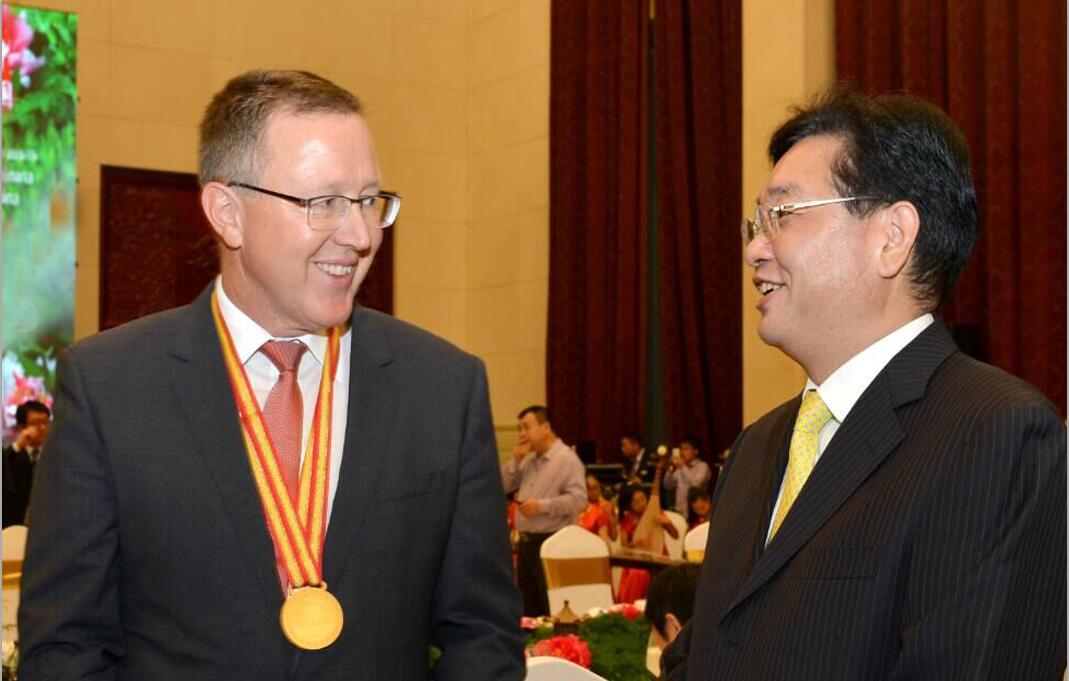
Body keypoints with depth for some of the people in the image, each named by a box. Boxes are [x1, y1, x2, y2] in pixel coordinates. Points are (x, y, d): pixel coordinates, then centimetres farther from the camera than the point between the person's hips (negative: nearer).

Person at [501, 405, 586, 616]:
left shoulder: (566, 458, -10)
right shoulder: (529, 460, 16)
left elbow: (578, 499, -20)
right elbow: (503, 486, 14)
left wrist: (541, 506, -21)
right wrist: (516, 459, 3)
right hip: (526, 541, 8)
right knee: (528, 608, 13)